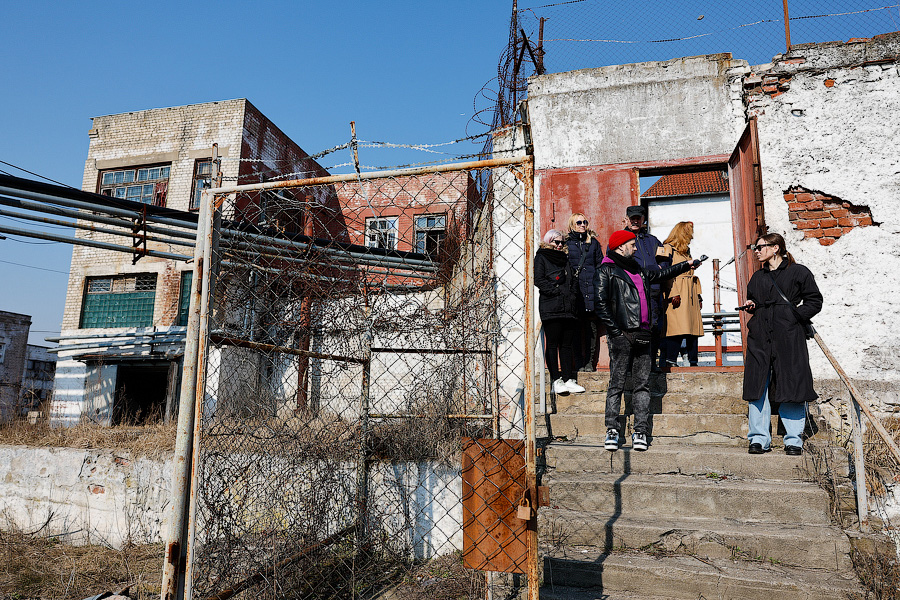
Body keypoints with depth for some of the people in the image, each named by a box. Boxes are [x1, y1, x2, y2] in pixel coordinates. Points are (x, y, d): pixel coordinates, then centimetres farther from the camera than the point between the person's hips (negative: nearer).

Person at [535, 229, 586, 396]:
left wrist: (572, 296, 6)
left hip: (569, 308, 6)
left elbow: (573, 281, 24)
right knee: (552, 344, -4)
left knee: (567, 345, 6)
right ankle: (556, 380, -1)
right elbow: (539, 280, -8)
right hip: (550, 308, -6)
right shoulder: (541, 258, 4)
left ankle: (568, 380, 10)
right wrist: (558, 292, -12)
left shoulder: (565, 259, 23)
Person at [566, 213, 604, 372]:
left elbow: (600, 266, 15)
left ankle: (590, 363, 7)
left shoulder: (593, 242, 15)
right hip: (574, 291, -2)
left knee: (592, 328, 0)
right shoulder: (566, 243, 7)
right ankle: (578, 363, 5)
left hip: (592, 291, 2)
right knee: (576, 328, -2)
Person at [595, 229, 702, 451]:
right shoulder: (606, 270, 0)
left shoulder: (638, 271, 22)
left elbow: (661, 274, 40)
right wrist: (615, 330, -13)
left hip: (642, 335, 7)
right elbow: (601, 304, -8)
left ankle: (641, 431, 8)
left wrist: (687, 265, 46)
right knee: (617, 383, -5)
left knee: (642, 383, 4)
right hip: (621, 335, -7)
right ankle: (612, 431, -2)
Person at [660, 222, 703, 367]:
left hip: (691, 295, 8)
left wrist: (698, 295, 20)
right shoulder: (668, 248, -1)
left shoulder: (686, 251, 24)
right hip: (677, 293, -8)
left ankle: (693, 362, 7)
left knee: (693, 327, 3)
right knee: (678, 327, -16)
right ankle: (671, 361, -13)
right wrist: (674, 293, -19)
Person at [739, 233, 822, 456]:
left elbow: (814, 301, 4)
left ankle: (793, 440, 7)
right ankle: (759, 438, 6)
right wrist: (751, 306, 9)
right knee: (758, 386, 0)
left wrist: (795, 315, -9)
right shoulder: (757, 277, 20)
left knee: (791, 386, -3)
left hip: (788, 335, -4)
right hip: (759, 336, 4)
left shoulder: (798, 272, 5)